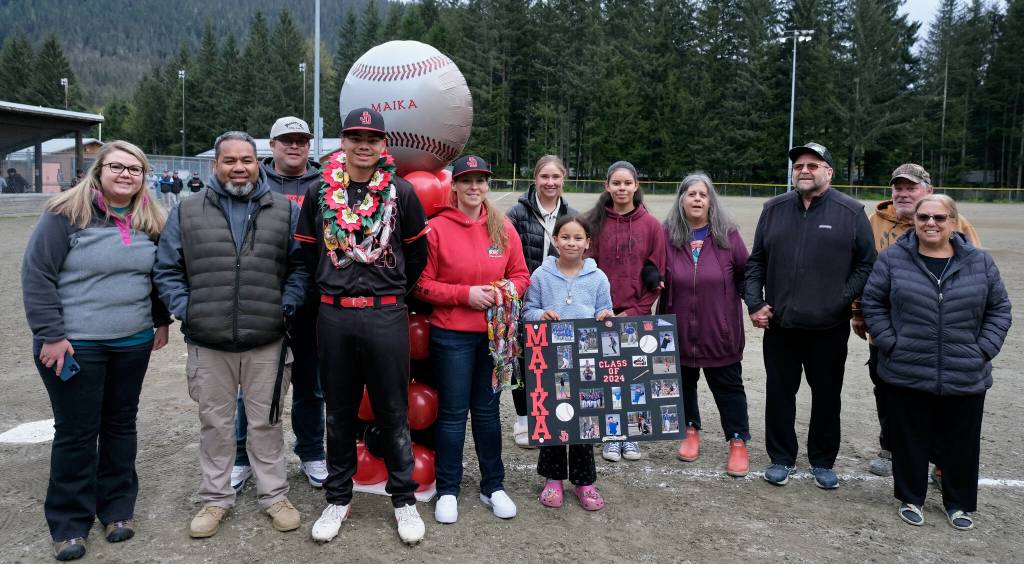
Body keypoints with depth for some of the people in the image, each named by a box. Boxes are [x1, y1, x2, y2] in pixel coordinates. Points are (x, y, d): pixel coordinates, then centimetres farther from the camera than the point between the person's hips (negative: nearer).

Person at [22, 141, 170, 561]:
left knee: (121, 424, 14)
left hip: (133, 344, 5)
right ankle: (69, 522, 17)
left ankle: (117, 507, 28)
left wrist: (161, 320, 13)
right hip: (75, 346, -4)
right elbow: (36, 276, -11)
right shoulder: (66, 214, -10)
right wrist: (50, 335, -14)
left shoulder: (151, 220, 5)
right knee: (76, 432, 3)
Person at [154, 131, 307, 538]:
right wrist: (184, 310, -3)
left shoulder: (285, 211, 4)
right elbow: (167, 271, 8)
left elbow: (300, 266, 5)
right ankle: (216, 497, 28)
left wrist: (286, 306, -6)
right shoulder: (187, 213, 5)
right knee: (215, 424, 13)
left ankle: (274, 494, 25)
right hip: (207, 343, 1)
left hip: (267, 343, -1)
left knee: (266, 422, 11)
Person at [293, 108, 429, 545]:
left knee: (393, 411, 7)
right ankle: (338, 498, 28)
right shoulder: (319, 192, 3)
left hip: (386, 316, -2)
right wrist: (332, 287, 11)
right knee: (339, 411, 13)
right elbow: (308, 250, 13)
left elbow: (417, 251, 9)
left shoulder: (401, 192, -1)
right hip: (334, 316, 2)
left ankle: (404, 500, 22)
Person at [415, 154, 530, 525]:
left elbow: (521, 275, 9)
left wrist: (505, 291, -11)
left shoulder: (503, 227, 4)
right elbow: (423, 285, -6)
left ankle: (493, 486, 26)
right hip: (451, 334, -3)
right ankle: (447, 491, 20)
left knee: (487, 410, 14)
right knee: (453, 412, 6)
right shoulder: (436, 228, -7)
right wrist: (466, 293, -16)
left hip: (495, 333, 3)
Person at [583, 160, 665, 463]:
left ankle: (630, 435, 19)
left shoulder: (651, 225, 3)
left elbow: (657, 274, 3)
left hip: (637, 315, 0)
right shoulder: (595, 222, 1)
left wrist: (636, 310, -5)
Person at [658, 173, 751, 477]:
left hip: (720, 330, -1)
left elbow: (745, 274, 1)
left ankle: (738, 442, 18)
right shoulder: (668, 235, -4)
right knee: (684, 382, 15)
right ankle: (691, 432, 33)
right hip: (680, 329, 1)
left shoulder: (728, 235, -4)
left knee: (728, 386, 8)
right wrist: (660, 322, -5)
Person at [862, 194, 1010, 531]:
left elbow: (999, 309, 9)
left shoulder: (980, 262, 3)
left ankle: (959, 502, 33)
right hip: (906, 374, -1)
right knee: (910, 440, 10)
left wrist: (984, 349, -2)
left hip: (965, 377, 2)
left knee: (961, 443, 14)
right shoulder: (893, 259, -3)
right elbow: (873, 303, 1)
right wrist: (890, 344, -7)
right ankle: (910, 498, 29)